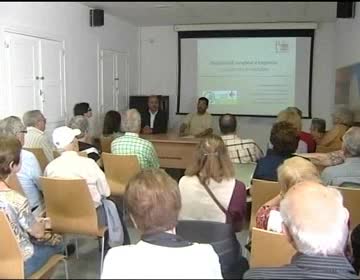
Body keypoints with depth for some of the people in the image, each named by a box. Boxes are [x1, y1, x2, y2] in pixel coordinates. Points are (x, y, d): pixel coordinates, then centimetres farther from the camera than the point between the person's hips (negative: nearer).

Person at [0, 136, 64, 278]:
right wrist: (41, 222, 8)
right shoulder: (16, 201, -32)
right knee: (57, 242, 20)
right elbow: (39, 233, -14)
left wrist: (33, 221, 10)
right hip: (19, 263, -6)